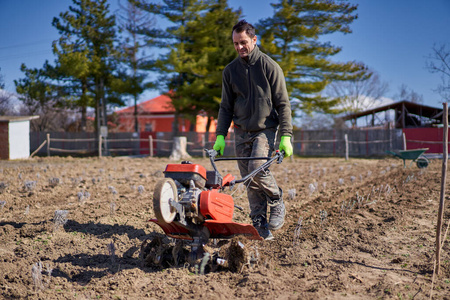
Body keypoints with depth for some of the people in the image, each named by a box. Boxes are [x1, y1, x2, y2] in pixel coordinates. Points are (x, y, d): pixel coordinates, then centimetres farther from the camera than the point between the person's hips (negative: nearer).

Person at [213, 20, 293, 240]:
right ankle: (260, 225, 11)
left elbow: (283, 104, -5)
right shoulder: (230, 71, 8)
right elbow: (226, 106, 11)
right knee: (249, 182, 2)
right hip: (242, 132, 4)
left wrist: (286, 135, -12)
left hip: (265, 129, -4)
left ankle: (277, 202, 5)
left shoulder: (269, 66, -4)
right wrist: (220, 135, 1)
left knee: (257, 169, -22)